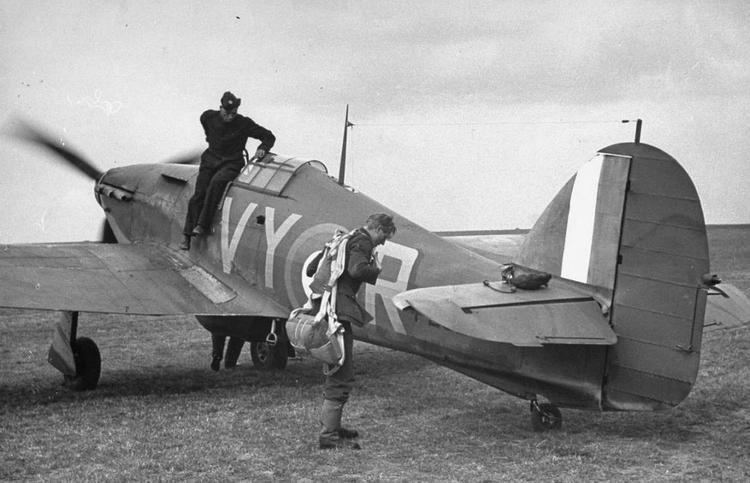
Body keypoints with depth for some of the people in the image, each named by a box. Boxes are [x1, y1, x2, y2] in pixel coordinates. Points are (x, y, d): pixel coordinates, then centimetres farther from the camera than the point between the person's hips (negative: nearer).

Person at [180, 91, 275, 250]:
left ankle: (202, 225, -31)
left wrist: (262, 148, -23)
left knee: (216, 181, -34)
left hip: (231, 162, -3)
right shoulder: (209, 117, -3)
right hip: (210, 159, 3)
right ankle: (187, 234, -2)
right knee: (198, 195, -11)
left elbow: (269, 137, -5)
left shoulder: (244, 124, -11)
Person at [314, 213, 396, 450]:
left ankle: (331, 425, 30)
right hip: (338, 312, -10)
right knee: (342, 376, -7)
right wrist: (376, 270, -6)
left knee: (336, 373, 21)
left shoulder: (347, 239, 24)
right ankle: (329, 435, -5)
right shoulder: (362, 242, -6)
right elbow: (357, 269, -25)